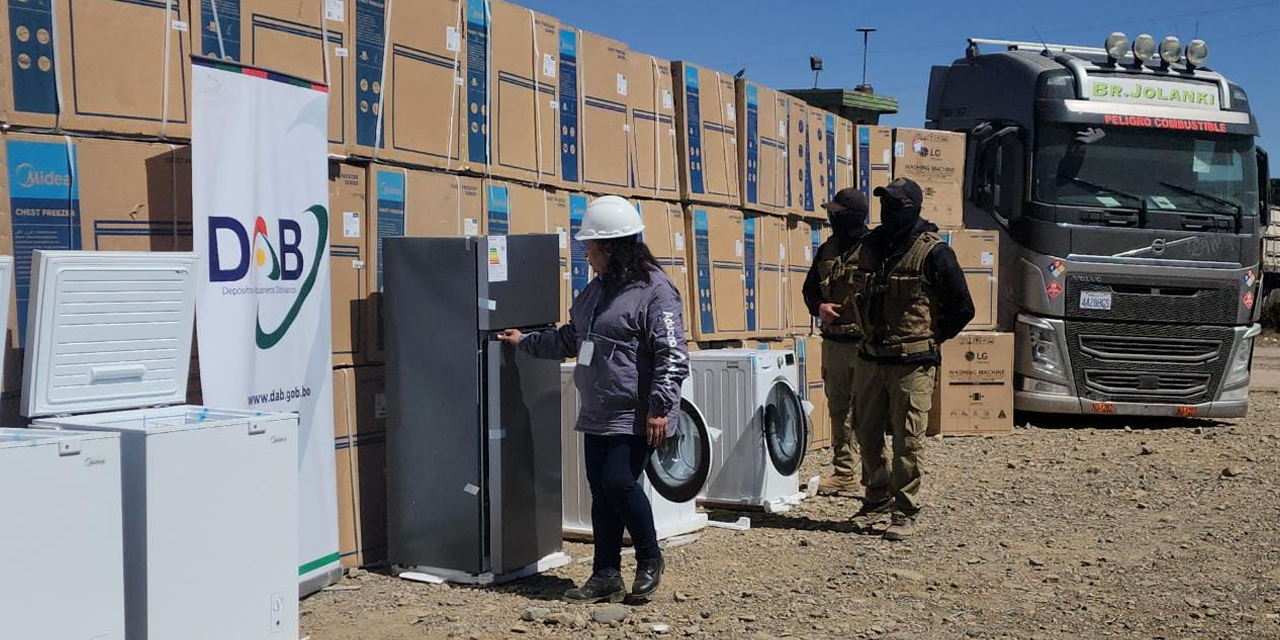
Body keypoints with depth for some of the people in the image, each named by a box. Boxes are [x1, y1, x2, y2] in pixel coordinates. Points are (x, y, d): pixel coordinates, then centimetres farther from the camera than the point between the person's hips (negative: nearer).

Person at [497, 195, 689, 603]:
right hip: (598, 414, 9)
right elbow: (570, 339, 27)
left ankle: (649, 560, 13)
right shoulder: (596, 290, 14)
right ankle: (606, 576, 19)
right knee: (601, 492, 9)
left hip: (635, 416, -9)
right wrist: (525, 341, 28)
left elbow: (672, 355, -19)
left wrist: (659, 407, -23)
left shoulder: (654, 290, -14)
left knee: (618, 483, -11)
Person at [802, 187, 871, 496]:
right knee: (838, 410, 13)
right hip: (833, 341, 7)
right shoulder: (827, 250, 12)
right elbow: (810, 288, 19)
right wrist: (819, 307, -2)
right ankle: (843, 472, 24)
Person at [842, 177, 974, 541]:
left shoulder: (932, 252, -8)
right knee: (867, 435, 11)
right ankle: (877, 502, 26)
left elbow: (962, 308, -3)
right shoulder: (869, 247, 7)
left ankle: (905, 512, 9)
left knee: (907, 442, -1)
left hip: (912, 364, -6)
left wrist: (931, 338, 2)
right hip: (871, 359, 6)